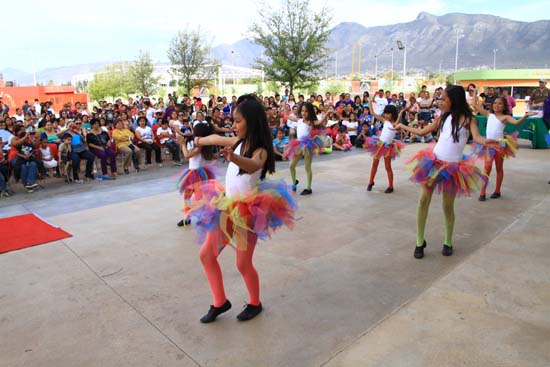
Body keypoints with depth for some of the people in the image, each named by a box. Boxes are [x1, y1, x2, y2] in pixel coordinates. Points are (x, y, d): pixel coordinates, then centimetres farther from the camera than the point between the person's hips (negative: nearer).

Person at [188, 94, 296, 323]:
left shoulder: (260, 150, -19)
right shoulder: (239, 142, 3)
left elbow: (253, 165, -43)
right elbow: (217, 139, 25)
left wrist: (233, 158, -63)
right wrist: (200, 141, 43)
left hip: (248, 211, -8)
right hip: (227, 207, 8)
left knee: (243, 264, 2)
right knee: (206, 255, 7)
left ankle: (255, 304, 30)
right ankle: (220, 302, 24)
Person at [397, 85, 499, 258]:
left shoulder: (468, 119, -3)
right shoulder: (443, 117, 9)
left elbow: (476, 136, -20)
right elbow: (422, 131, 19)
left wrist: (485, 141, -42)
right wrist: (402, 126, 23)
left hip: (452, 167, -3)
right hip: (433, 162, 4)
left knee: (448, 206, 4)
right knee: (423, 200, 0)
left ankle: (448, 242, 24)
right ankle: (420, 241, 12)